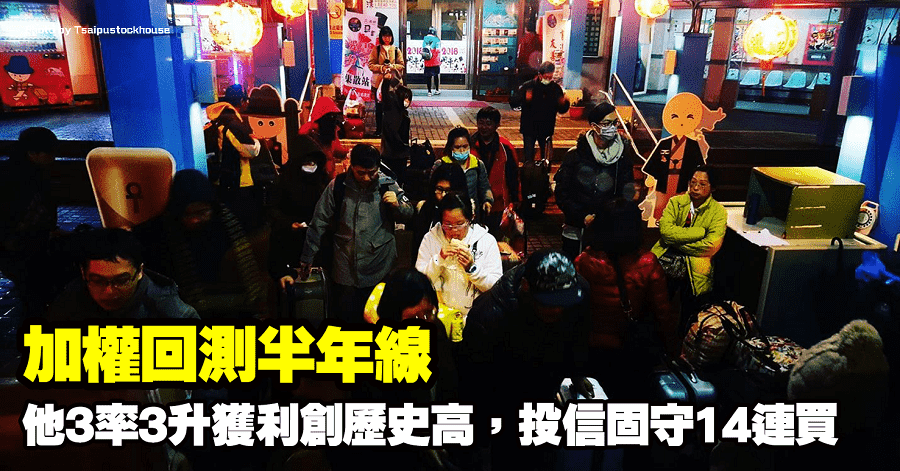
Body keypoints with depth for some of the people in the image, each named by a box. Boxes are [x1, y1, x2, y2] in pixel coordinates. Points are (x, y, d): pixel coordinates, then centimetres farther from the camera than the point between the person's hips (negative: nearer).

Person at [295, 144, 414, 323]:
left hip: (380, 264, 0)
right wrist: (308, 256, 6)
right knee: (346, 314, 6)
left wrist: (397, 204, -13)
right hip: (346, 265, 0)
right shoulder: (338, 186, -3)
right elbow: (319, 222, 4)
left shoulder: (388, 185, -2)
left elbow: (408, 214, 10)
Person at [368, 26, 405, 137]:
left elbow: (402, 65, 5)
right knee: (379, 107, 4)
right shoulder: (376, 49, 4)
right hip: (379, 81, 0)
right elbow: (371, 65, -1)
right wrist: (382, 67, -17)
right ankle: (379, 129, 15)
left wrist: (392, 66, -14)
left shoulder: (396, 50, 7)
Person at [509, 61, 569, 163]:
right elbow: (513, 103, -13)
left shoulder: (556, 88, 2)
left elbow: (561, 110, 9)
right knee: (529, 158, -4)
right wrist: (524, 98, -32)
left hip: (547, 129, 3)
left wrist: (564, 103, -14)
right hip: (529, 128, -2)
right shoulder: (527, 86, -7)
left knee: (547, 158, 8)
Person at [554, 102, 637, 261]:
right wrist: (582, 217, -13)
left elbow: (626, 194, 2)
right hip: (577, 229, -1)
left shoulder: (623, 154, 1)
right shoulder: (576, 154, -5)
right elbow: (562, 193, -4)